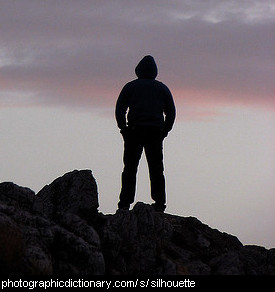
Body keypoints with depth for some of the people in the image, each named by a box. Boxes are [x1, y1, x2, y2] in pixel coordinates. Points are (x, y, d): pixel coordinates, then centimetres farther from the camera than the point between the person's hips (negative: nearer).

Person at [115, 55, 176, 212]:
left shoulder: (130, 86, 7)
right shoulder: (162, 88, 14)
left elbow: (120, 109, 0)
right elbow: (171, 112, 11)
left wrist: (123, 128, 6)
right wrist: (164, 131, 15)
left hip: (134, 130, -2)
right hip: (156, 132, 2)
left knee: (130, 168, -1)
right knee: (156, 169, 5)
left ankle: (125, 202, -9)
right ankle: (159, 203, -2)